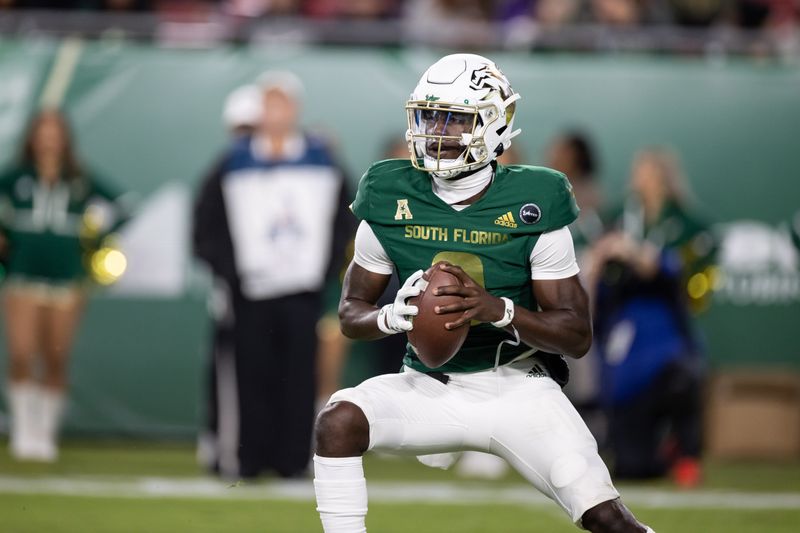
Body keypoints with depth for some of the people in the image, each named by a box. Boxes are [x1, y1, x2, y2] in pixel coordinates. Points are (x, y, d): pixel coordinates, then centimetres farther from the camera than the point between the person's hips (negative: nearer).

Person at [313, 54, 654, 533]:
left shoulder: (530, 208, -11)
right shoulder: (391, 204, -5)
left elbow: (578, 336, -10)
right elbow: (351, 312, 5)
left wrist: (498, 309, -28)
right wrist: (392, 316, -20)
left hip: (517, 388, -2)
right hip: (428, 388, 2)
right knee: (338, 421, -26)